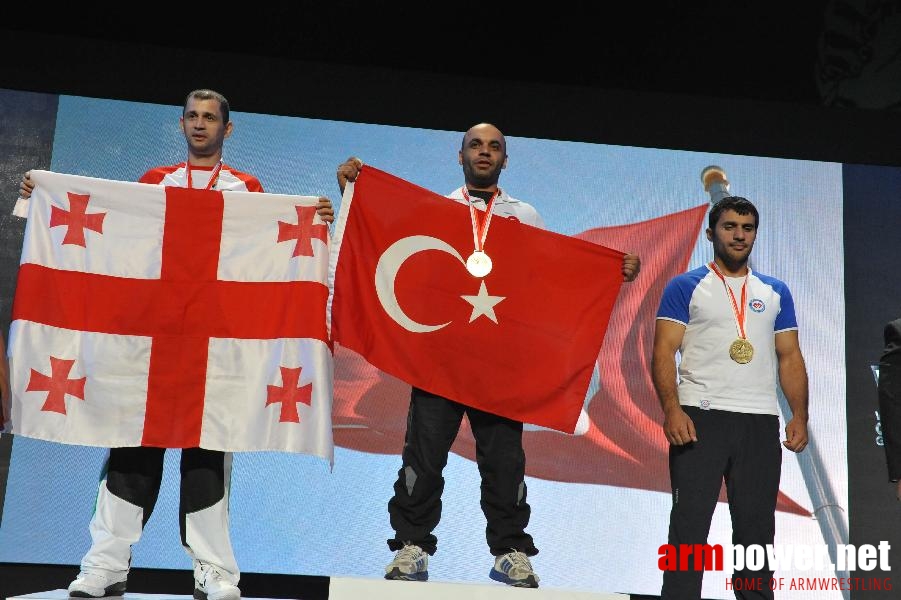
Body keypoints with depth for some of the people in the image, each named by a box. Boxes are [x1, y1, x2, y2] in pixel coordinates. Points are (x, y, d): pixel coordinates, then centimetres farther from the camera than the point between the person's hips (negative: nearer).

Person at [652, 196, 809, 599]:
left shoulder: (775, 292, 16)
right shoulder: (686, 287, 3)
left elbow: (790, 357, 14)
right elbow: (664, 352, -4)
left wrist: (800, 416, 2)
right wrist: (672, 409, -17)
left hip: (761, 422, 4)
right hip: (700, 418, -4)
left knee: (757, 525, 9)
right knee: (689, 523, -2)